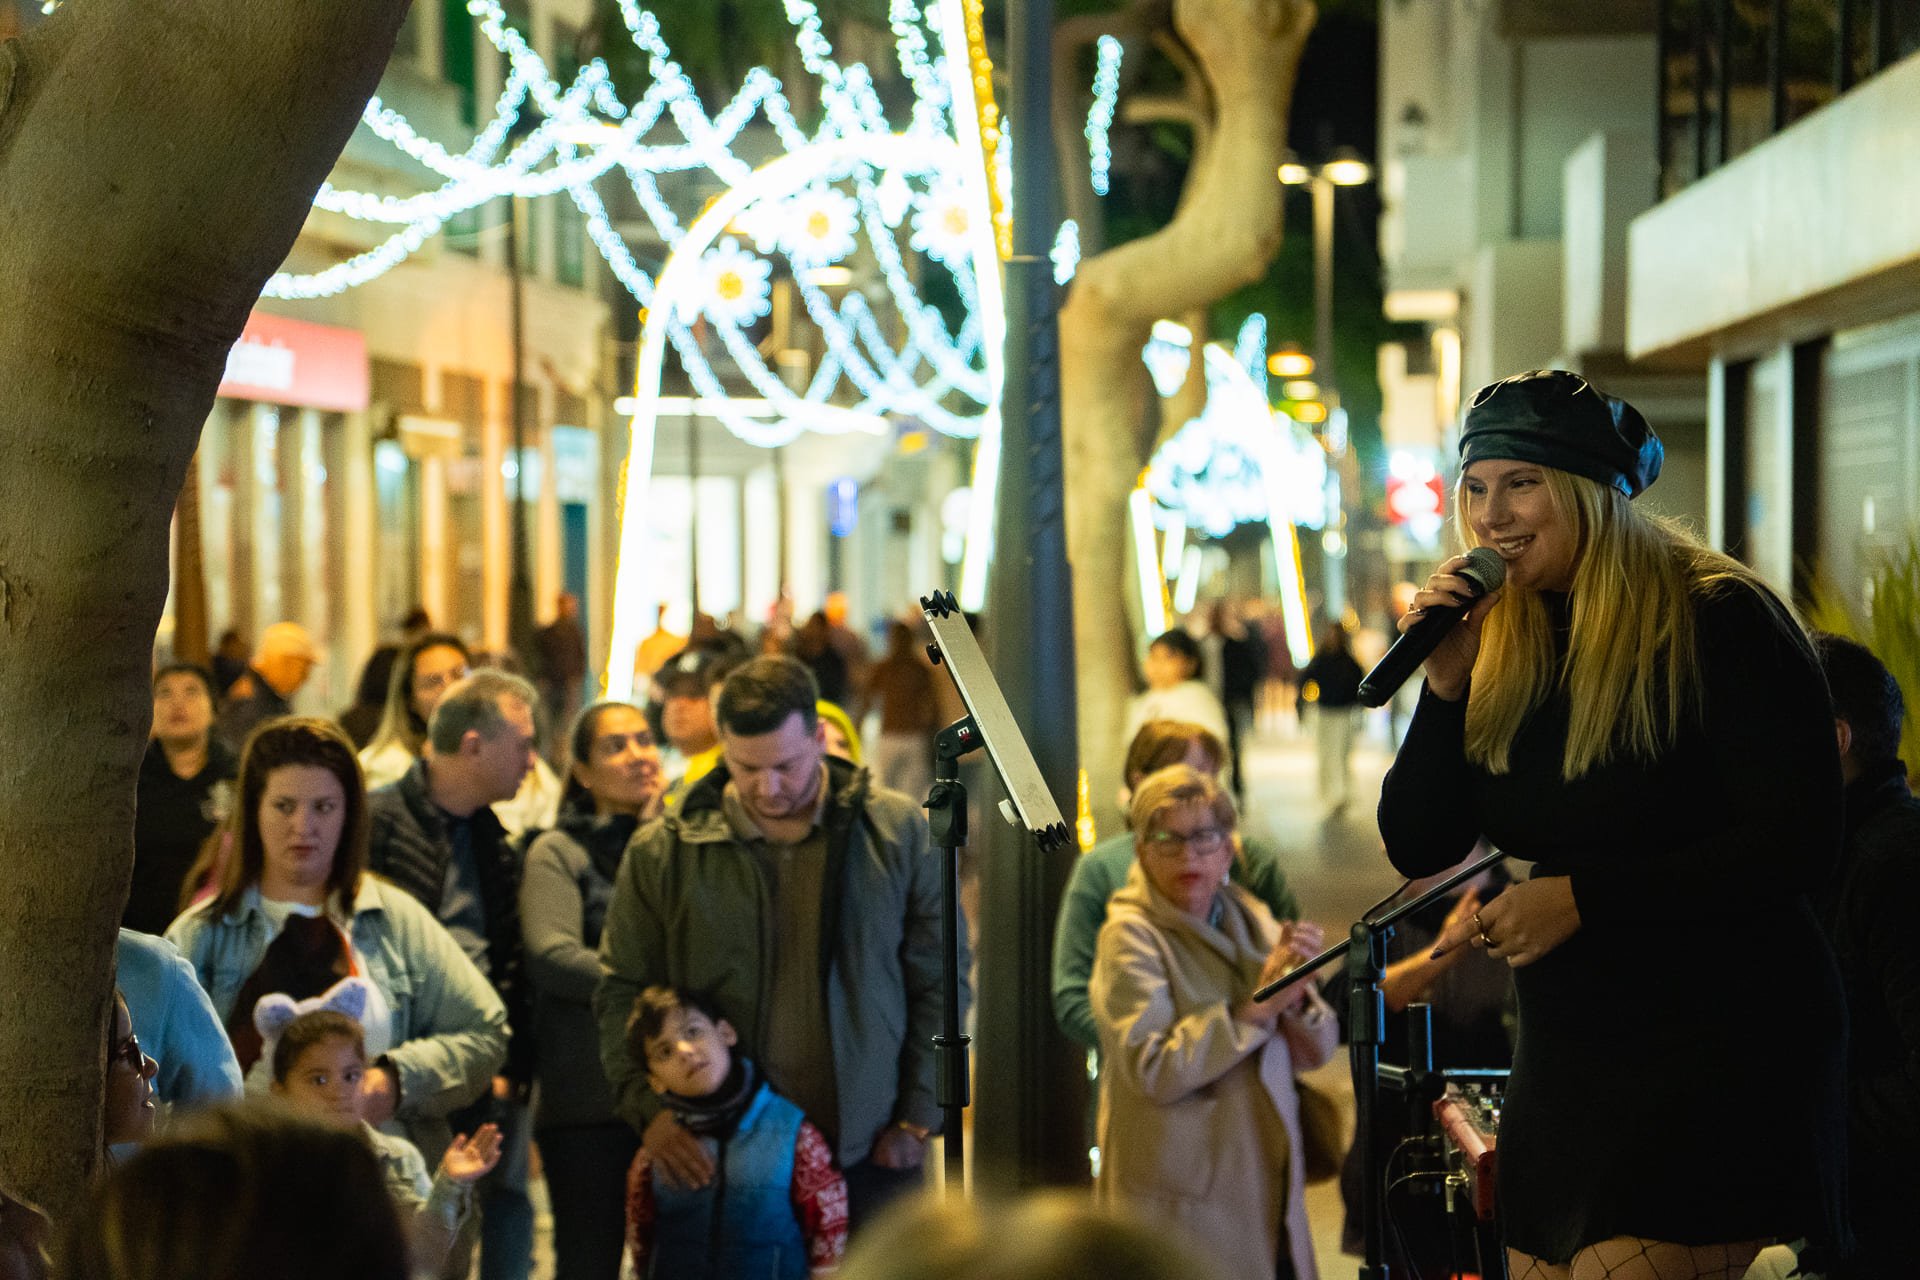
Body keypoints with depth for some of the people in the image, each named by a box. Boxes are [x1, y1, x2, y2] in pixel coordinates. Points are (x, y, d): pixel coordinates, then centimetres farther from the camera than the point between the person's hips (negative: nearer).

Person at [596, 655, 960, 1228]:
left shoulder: (899, 831, 1)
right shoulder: (662, 853, 1)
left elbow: (939, 983, 5)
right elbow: (621, 995, 6)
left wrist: (916, 1120, 1)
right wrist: (650, 1107, -9)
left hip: (869, 1155, 0)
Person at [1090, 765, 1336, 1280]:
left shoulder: (1251, 919, 9)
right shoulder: (1131, 934, -8)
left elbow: (1313, 1052, 8)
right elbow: (1154, 1072, -20)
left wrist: (1298, 995, -12)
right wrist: (1257, 1008, -20)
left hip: (1266, 1183, 6)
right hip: (1180, 1195, -6)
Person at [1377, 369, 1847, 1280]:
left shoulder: (1716, 619, -11)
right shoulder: (1499, 645, 7)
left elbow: (1799, 844, -17)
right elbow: (1418, 850, 5)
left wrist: (1581, 896, -20)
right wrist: (1444, 686, -9)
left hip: (1718, 1054, -7)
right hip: (1563, 1058, 7)